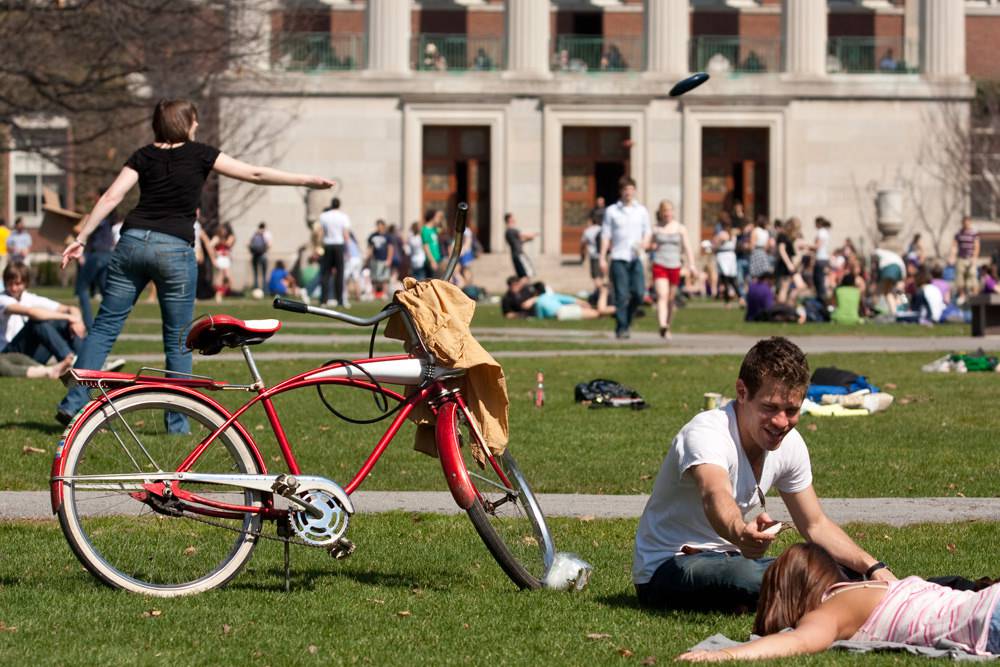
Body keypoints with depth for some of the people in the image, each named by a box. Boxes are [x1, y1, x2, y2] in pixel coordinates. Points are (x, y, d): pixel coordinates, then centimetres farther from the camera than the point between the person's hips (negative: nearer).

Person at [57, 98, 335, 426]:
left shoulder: (143, 156, 10)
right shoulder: (200, 154, 3)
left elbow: (111, 197, 2)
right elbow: (256, 174, 4)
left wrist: (81, 239, 4)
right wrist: (309, 181, 9)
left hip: (133, 241, 3)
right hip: (175, 250, -3)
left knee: (104, 327, 8)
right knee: (178, 341, 6)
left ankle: (74, 403, 1)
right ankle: (176, 423, 7)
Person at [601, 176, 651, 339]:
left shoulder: (641, 211, 11)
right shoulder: (611, 211, 5)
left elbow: (648, 231, 14)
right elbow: (606, 235, 5)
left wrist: (644, 242, -9)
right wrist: (602, 258, 0)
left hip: (636, 258, 2)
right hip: (618, 258, -2)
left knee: (639, 293, -7)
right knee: (621, 295, -6)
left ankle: (627, 319, 16)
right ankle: (621, 328, 1)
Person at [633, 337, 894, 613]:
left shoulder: (790, 444, -2)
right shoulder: (705, 433, -26)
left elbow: (815, 525, 9)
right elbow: (716, 497, -48)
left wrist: (874, 569, -5)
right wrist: (739, 531, -71)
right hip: (665, 567, -7)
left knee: (845, 576, -11)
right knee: (743, 575, -39)